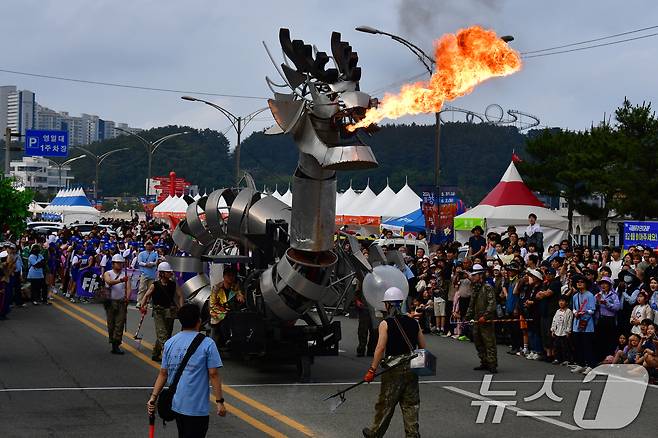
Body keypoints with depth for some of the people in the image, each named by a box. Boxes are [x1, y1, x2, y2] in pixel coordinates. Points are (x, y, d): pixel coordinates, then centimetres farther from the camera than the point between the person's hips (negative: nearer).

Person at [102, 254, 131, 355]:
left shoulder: (125, 275, 7)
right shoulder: (108, 274, 3)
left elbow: (128, 288, -4)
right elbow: (109, 282, -20)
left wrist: (127, 297, -24)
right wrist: (120, 280, -37)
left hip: (122, 302, 0)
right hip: (110, 302, 0)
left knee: (120, 324, -7)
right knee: (111, 324, 6)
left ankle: (116, 345, -9)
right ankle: (112, 342, 18)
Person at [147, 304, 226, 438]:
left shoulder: (169, 343, 6)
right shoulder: (207, 344, -10)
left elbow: (163, 374, 5)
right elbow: (213, 375, -12)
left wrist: (153, 397, 9)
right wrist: (219, 401, -7)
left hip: (176, 405, 6)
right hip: (197, 407, -6)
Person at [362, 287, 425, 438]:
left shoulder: (385, 324, -9)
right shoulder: (413, 322, 5)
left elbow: (380, 348, -16)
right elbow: (423, 347, 8)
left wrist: (372, 370, -13)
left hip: (393, 369, -4)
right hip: (411, 368, 4)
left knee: (386, 403, 8)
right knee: (411, 404, 9)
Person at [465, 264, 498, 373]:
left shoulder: (487, 288, -9)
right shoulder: (474, 289, 18)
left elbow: (492, 304, -18)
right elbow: (471, 306, 26)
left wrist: (485, 316, -23)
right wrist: (467, 318, 19)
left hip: (487, 321, -9)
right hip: (477, 321, 9)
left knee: (489, 343, -8)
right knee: (478, 343, 14)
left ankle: (492, 365, -7)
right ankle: (484, 363, 24)